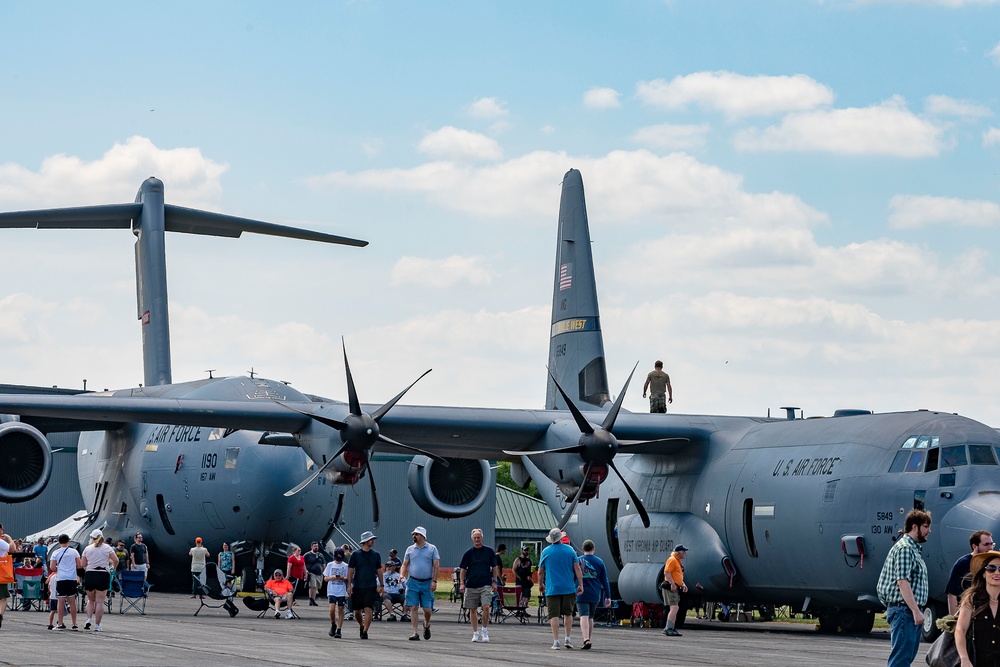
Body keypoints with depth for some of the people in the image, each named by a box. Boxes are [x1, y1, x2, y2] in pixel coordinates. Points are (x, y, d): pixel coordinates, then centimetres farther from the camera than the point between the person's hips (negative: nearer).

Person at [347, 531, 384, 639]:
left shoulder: (376, 555, 7)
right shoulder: (355, 555, 1)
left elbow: (379, 570, 14)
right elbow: (350, 570, 2)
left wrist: (381, 585, 11)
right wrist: (349, 585, -5)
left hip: (371, 587, 0)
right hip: (358, 586, 0)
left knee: (368, 609, -12)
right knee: (357, 611, 7)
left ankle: (365, 631, -9)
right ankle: (361, 625, 33)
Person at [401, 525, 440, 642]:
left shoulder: (432, 549, 3)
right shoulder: (410, 549, 10)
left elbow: (436, 566, 0)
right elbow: (405, 564, 13)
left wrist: (434, 581, -9)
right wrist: (402, 574, -7)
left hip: (427, 583, -2)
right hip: (413, 582, 2)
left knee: (427, 609, -2)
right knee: (413, 608, -5)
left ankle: (426, 625, 29)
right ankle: (415, 633, -2)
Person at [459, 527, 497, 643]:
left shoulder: (489, 552, 5)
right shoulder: (468, 553, 4)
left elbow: (494, 567, 12)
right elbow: (463, 569, 7)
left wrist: (494, 582, 5)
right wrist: (462, 583, -3)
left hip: (485, 585, -1)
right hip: (471, 585, 1)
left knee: (486, 606, -16)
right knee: (473, 609, 5)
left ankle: (484, 630, 0)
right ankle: (475, 633, 15)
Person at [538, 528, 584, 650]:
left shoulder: (546, 552, 1)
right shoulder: (569, 550, 3)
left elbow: (540, 572, 8)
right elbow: (577, 569, 0)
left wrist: (540, 585, 22)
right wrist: (581, 585, 4)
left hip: (552, 588, -1)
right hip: (568, 588, 1)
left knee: (554, 615, -3)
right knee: (568, 613, 14)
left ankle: (556, 641, -8)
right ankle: (567, 639, 12)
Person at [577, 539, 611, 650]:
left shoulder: (578, 561, 0)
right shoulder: (599, 562, 5)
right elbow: (605, 581, 6)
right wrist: (608, 596, 10)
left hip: (582, 595, -3)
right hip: (595, 595, 3)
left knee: (584, 616, -11)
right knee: (590, 617, 17)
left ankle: (586, 640, -28)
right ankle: (588, 639, 22)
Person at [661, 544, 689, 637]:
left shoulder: (679, 561, 21)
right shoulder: (672, 560, -11)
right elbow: (666, 572, -21)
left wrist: (683, 585, 18)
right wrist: (672, 584, -27)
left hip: (675, 588, 11)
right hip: (670, 587, -11)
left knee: (675, 608, 14)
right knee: (674, 607, -16)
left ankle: (668, 628, 20)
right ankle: (669, 629, -19)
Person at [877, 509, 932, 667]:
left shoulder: (913, 549, 21)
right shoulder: (904, 548, -12)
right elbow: (902, 582, -20)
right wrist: (916, 611, -22)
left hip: (911, 612, 11)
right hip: (905, 610, -11)